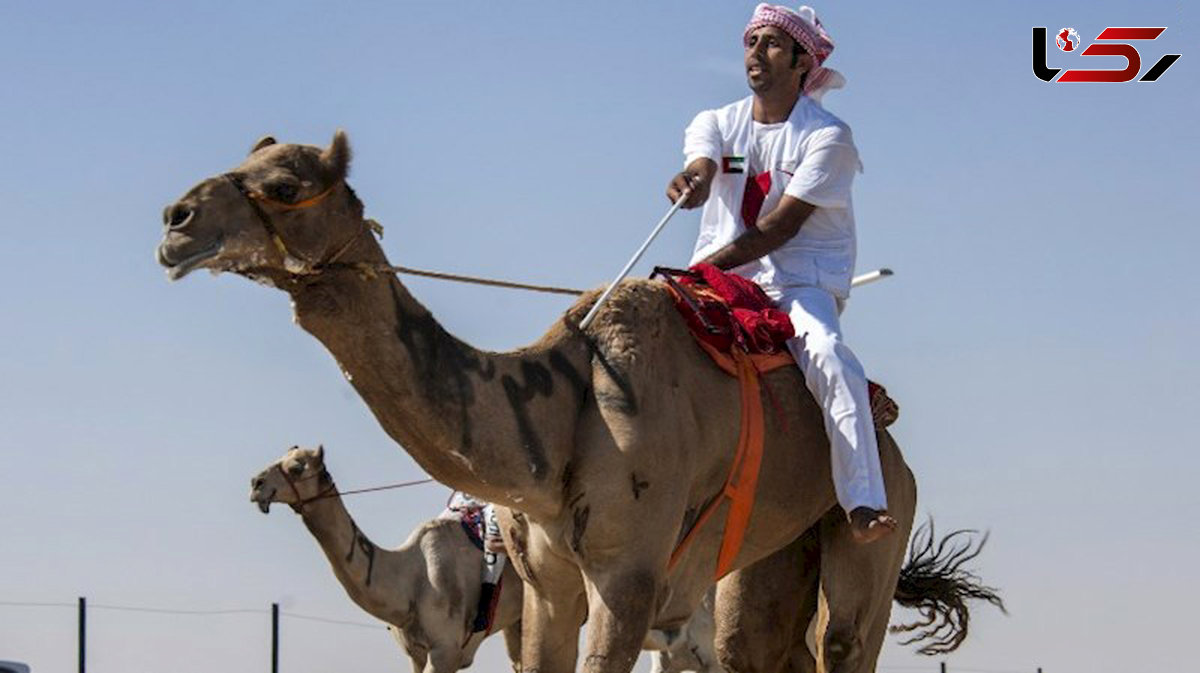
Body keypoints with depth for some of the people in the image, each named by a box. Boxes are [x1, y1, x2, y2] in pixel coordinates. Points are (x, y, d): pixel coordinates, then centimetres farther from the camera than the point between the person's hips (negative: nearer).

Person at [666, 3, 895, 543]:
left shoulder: (827, 137, -3)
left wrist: (704, 266, -21)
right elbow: (702, 165, -13)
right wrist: (692, 182, -40)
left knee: (828, 355, -33)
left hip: (799, 281, -5)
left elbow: (783, 226, -12)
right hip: (720, 279, 5)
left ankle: (864, 504, -37)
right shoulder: (716, 124, 12)